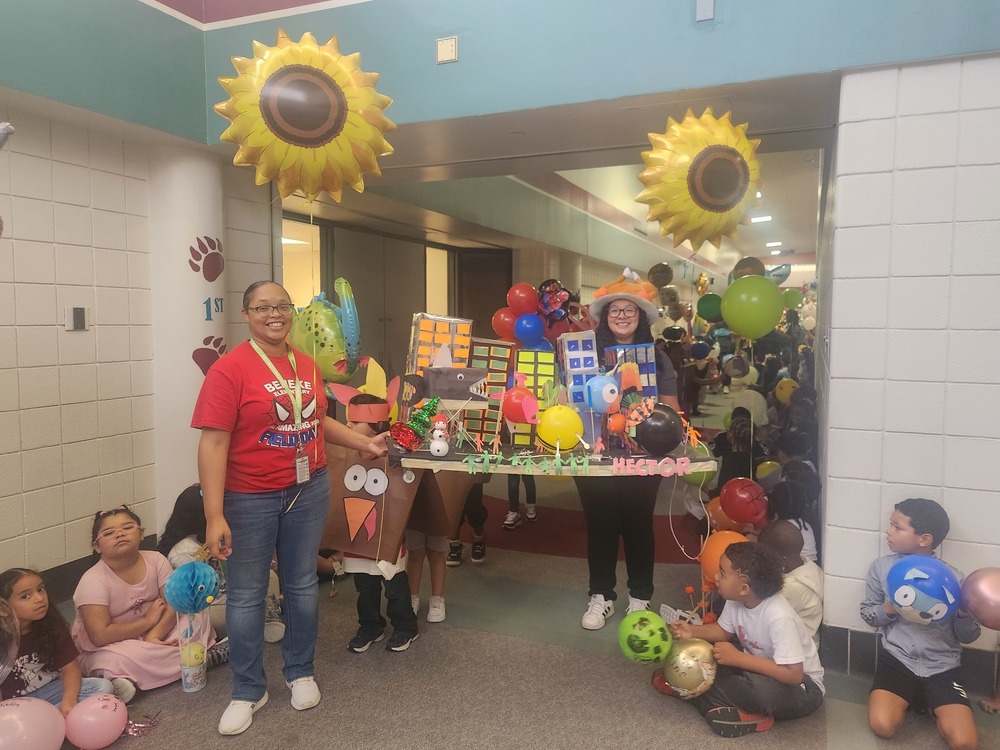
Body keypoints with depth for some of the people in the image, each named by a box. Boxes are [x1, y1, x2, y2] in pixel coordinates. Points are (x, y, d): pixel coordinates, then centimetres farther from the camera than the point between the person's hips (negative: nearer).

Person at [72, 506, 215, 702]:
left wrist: (155, 634, -28)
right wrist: (149, 621, -23)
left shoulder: (155, 560, -9)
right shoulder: (93, 581, -22)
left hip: (156, 635, 4)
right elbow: (100, 636, -28)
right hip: (111, 646, -4)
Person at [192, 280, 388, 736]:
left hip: (308, 491, 5)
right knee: (246, 594, 9)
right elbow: (213, 443, -18)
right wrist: (214, 516, -23)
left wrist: (365, 443, 11)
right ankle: (248, 691, 28)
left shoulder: (306, 364, 4)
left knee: (302, 584, 16)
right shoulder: (229, 369, -15)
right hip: (249, 498, -5)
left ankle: (300, 672, 36)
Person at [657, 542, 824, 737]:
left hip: (802, 688, -7)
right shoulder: (736, 600, -13)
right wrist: (692, 631, -13)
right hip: (758, 670, 7)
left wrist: (738, 658, -34)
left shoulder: (779, 618, -34)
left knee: (761, 689, -40)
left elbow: (793, 675, -35)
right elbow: (723, 630, 6)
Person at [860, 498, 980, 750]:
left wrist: (964, 612, -20)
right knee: (883, 726, -20)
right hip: (897, 659, 1)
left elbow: (968, 637, 1)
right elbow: (867, 614, 7)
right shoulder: (881, 566, -4)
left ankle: (931, 703, 13)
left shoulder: (953, 577, -7)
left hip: (942, 666, 0)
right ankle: (908, 698, 12)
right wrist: (888, 609, -15)